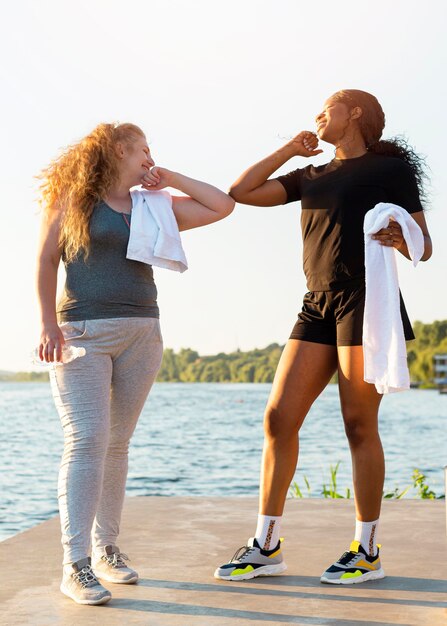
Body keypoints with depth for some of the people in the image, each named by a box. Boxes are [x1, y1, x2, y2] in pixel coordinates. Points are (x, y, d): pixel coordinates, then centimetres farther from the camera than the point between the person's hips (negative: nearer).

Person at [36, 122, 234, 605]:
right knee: (86, 440, -13)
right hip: (83, 332, -5)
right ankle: (76, 565, -13)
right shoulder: (72, 198, 5)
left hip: (141, 333, 5)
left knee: (117, 443, 7)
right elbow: (46, 261, -1)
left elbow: (222, 206, 17)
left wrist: (171, 179, 14)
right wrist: (49, 324, -11)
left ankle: (106, 548, 15)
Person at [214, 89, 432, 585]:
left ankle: (367, 551, 5)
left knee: (359, 425, -6)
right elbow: (241, 192, 16)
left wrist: (401, 243, -22)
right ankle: (266, 546, 4)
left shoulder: (391, 168, 4)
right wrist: (289, 150, 15)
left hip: (367, 298, -6)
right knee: (279, 418, -2)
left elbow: (424, 244, 0)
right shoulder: (313, 177, 21)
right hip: (319, 303, 6)